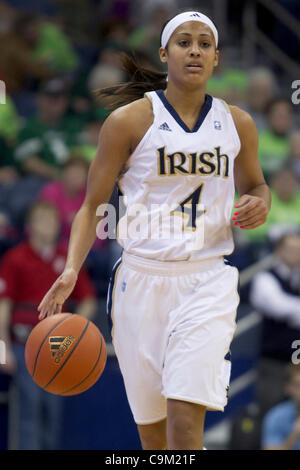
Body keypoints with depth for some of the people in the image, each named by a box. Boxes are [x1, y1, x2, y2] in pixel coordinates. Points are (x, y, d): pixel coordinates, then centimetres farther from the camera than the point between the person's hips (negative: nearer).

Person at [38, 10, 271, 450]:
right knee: (152, 431, 7)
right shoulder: (128, 121, -1)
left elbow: (255, 185, 24)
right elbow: (92, 206, 2)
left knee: (185, 418, -17)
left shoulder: (237, 124, 6)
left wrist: (259, 205, -1)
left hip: (207, 281, 0)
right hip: (143, 278, 0)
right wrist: (71, 269, -13)